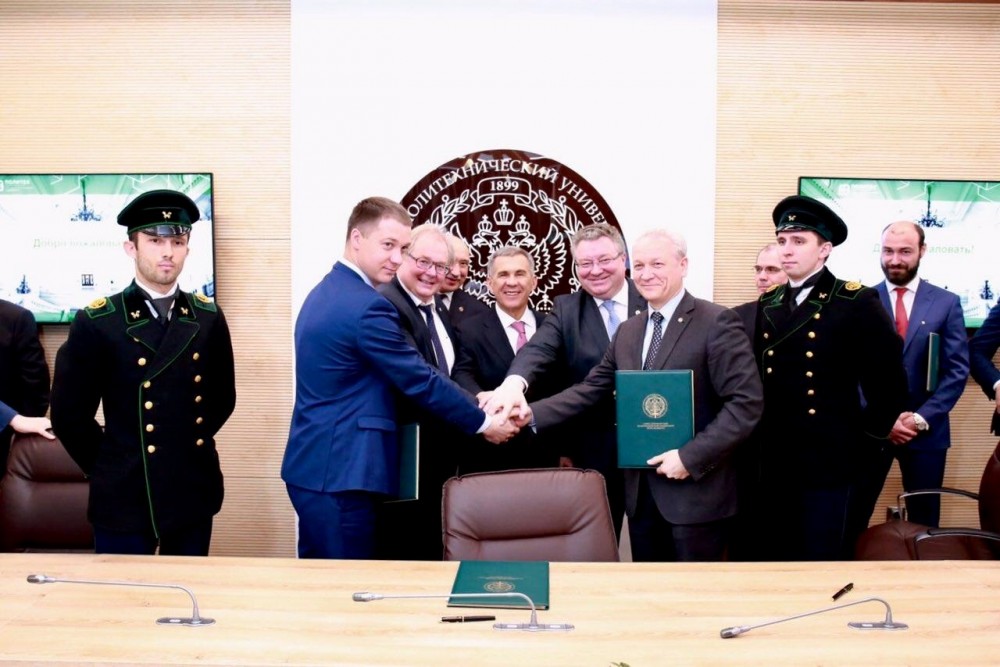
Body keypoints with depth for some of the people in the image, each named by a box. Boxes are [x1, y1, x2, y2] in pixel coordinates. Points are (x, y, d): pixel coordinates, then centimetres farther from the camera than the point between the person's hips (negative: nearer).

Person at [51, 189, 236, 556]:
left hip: (195, 494, 3)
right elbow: (69, 415, -4)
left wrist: (191, 446, 11)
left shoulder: (208, 318, 3)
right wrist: (110, 466, 2)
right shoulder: (95, 323, -8)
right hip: (124, 498, -3)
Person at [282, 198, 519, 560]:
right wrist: (483, 422, -4)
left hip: (314, 466, 10)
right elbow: (421, 381, -16)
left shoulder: (325, 292, 13)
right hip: (340, 473, -10)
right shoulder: (367, 306, -19)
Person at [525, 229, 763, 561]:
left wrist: (691, 457, -20)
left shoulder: (716, 322, -10)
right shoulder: (627, 331, 12)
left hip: (695, 490, -6)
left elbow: (745, 403, -15)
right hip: (640, 491, 6)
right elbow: (589, 390, 9)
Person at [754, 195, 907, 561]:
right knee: (775, 557, 13)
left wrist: (869, 432, -4)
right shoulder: (768, 304, 8)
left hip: (829, 463, -5)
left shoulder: (858, 303, -9)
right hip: (774, 463, 5)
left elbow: (889, 381, -9)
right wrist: (760, 435, 8)